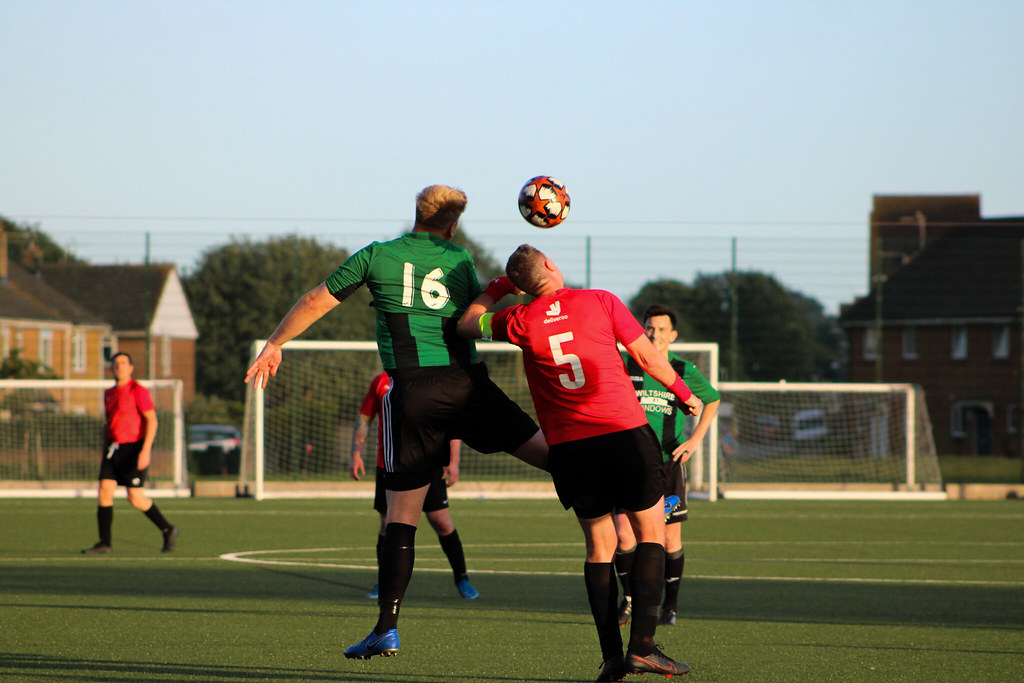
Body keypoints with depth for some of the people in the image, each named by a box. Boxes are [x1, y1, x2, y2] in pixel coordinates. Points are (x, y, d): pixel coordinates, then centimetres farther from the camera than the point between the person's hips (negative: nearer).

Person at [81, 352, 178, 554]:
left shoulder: (138, 391, -9)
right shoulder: (109, 394, 15)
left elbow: (152, 420, -14)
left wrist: (145, 450, -22)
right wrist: (104, 452, 23)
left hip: (134, 448, -7)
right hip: (114, 448, 7)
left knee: (135, 498, -7)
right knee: (105, 490, -6)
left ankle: (167, 530, 13)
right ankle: (105, 542, -3)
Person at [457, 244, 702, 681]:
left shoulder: (521, 320, 4)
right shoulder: (600, 301, 1)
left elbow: (466, 324, 21)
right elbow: (648, 357, 4)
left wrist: (493, 289, 37)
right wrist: (684, 394, 19)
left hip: (569, 448, 2)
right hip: (625, 432, -2)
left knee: (599, 546, 11)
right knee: (651, 533, 8)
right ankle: (642, 646, -5)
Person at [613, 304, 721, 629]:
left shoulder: (685, 372, 1)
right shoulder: (625, 367, -1)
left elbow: (713, 399, 19)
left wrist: (696, 438, 9)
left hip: (669, 463, 1)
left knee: (671, 540, 2)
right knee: (624, 536, -12)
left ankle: (669, 608, 18)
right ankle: (629, 596, 11)